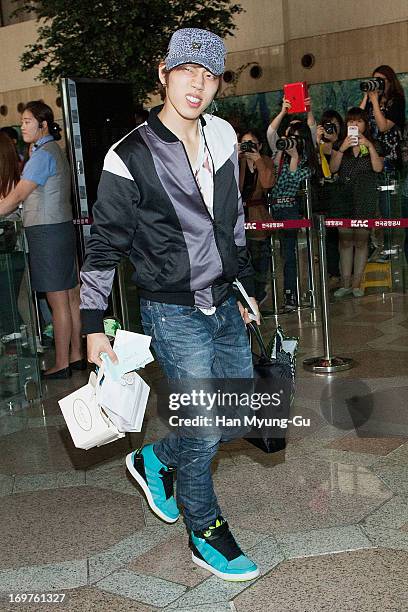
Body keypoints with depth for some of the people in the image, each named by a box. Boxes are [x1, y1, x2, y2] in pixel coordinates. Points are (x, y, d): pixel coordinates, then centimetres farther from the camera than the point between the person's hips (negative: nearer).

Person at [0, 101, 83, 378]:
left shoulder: (43, 154, -13)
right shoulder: (54, 150, 17)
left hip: (46, 231, -10)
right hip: (60, 227, 10)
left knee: (58, 301, -5)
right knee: (71, 297, 11)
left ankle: (62, 364, 2)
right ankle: (76, 355, 19)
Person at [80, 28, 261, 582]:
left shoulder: (222, 136, 4)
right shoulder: (130, 158, -14)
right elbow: (104, 246, -7)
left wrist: (246, 285, 20)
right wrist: (93, 326, -6)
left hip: (225, 305, 7)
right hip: (175, 313, -7)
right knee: (204, 431, -1)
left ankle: (155, 461, 38)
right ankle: (206, 536, 25)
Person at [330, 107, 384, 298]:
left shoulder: (374, 145, 9)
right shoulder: (340, 144, 12)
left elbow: (378, 168, -7)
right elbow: (333, 168, -1)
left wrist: (369, 146, -15)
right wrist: (342, 149, -13)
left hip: (365, 198, -1)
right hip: (344, 197, 1)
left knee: (361, 240, -1)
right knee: (345, 240, 0)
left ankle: (356, 284, 4)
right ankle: (345, 284, 5)